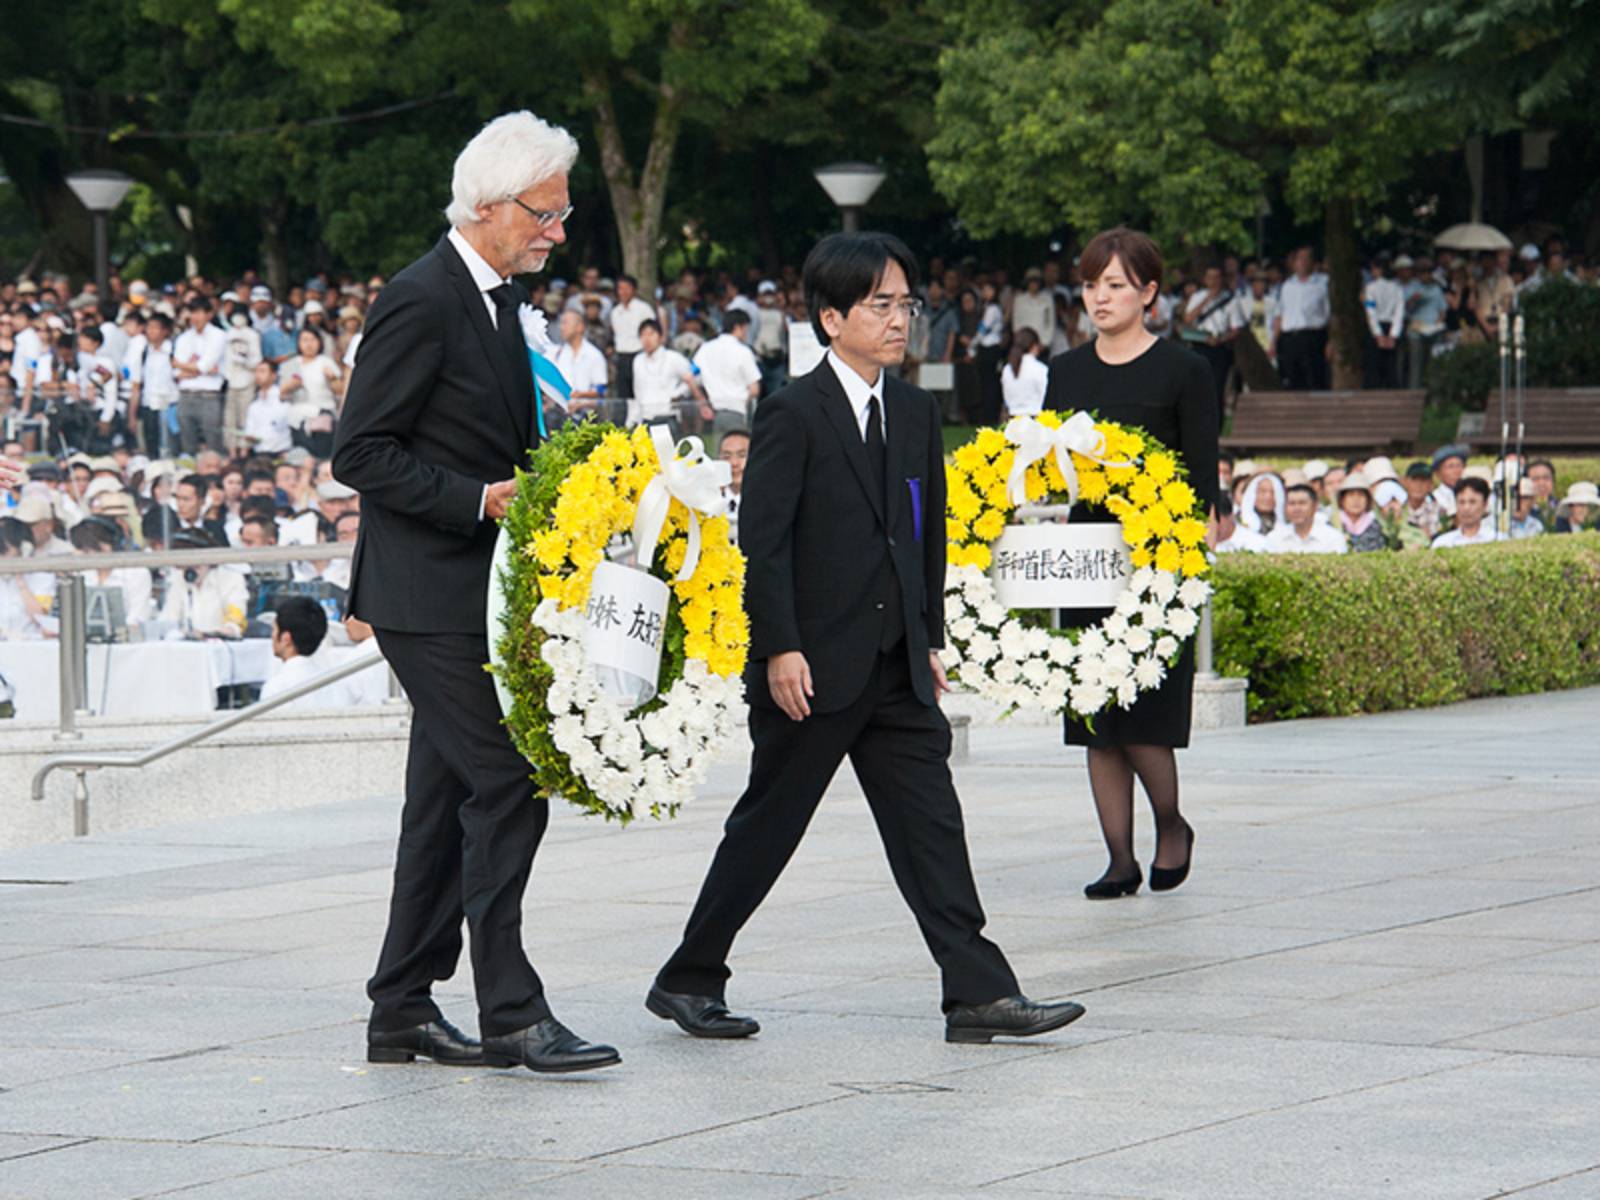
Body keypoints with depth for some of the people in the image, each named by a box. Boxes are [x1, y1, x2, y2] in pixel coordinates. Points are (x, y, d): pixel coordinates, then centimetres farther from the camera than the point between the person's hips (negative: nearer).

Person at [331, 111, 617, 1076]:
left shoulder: (495, 298, 15)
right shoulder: (422, 302, -15)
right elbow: (362, 454, -17)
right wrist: (479, 499, -22)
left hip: (475, 590, 10)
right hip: (431, 596, -10)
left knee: (450, 797, 11)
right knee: (507, 786, -12)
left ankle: (404, 1012, 16)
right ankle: (510, 1013, -10)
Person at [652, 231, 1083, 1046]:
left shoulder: (915, 413, 11)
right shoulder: (794, 415, -10)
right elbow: (761, 541, -13)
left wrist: (931, 638, 15)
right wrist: (780, 649, -18)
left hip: (896, 669, 6)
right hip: (812, 667, -6)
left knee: (932, 826, 0)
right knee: (766, 828, 3)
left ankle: (980, 994, -2)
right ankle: (688, 981, 16)